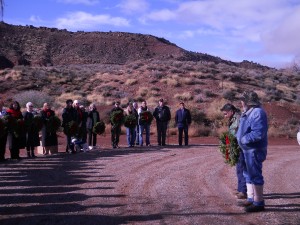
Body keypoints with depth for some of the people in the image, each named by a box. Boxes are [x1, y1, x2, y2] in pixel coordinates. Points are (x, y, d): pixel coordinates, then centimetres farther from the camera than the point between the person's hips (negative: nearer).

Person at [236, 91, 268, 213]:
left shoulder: (257, 113, -20)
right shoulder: (248, 112, 12)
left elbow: (258, 133, -28)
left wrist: (243, 139, -18)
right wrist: (239, 137, 4)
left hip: (254, 150, -11)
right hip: (248, 149, 11)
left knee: (255, 175, -4)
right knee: (248, 174, 18)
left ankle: (258, 203, 6)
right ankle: (251, 198, 30)